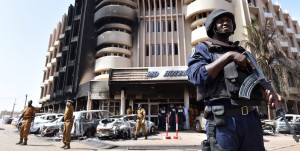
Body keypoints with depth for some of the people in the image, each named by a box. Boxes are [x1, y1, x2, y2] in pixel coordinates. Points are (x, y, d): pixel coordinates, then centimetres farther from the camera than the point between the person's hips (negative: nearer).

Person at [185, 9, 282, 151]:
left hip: (251, 119, 6)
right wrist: (229, 56, -11)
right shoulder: (203, 48, 4)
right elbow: (198, 77, -14)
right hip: (223, 120, -5)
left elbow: (256, 82, 20)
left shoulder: (242, 52, 21)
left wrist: (267, 93, -3)